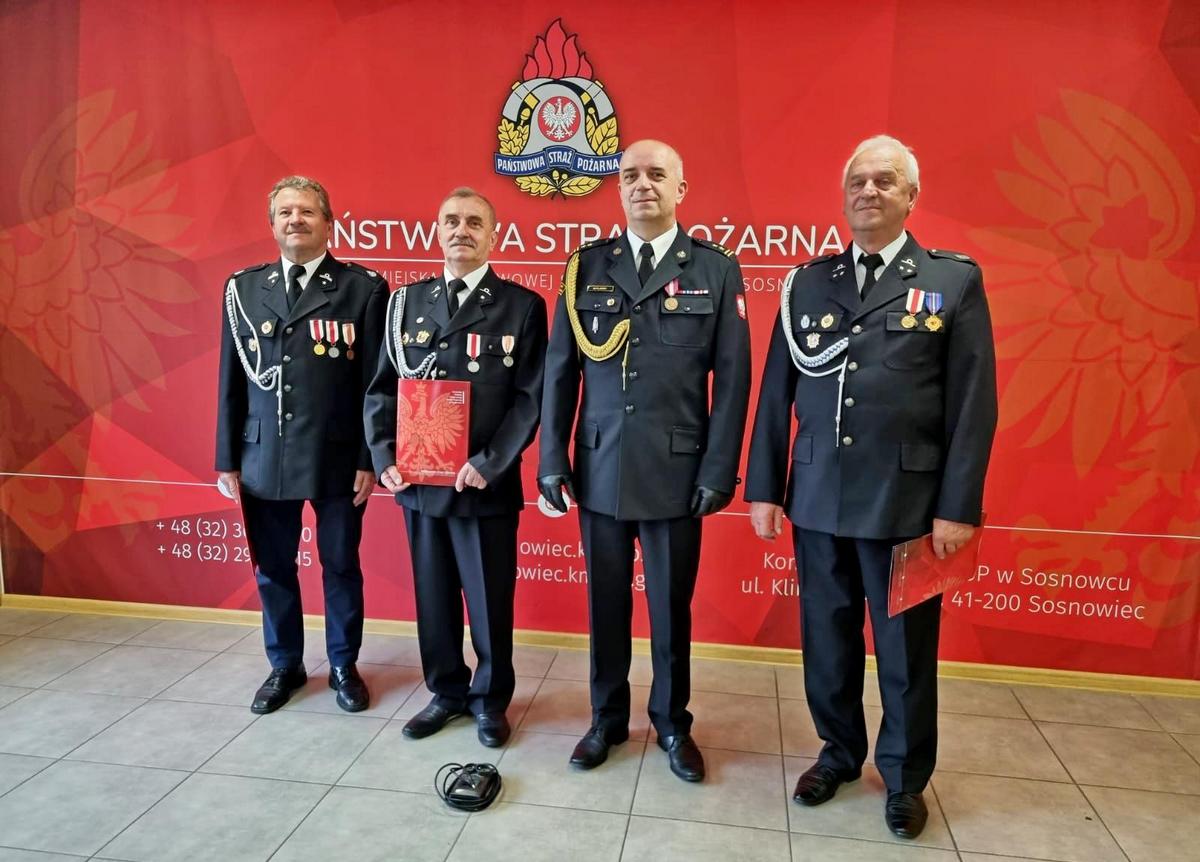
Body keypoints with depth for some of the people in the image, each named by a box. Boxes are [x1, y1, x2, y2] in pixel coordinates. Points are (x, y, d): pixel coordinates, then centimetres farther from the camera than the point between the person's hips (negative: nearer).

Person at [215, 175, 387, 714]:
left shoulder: (364, 288, -4)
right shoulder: (243, 288, 7)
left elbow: (377, 382, -5)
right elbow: (231, 380, 8)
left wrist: (370, 460, -8)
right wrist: (227, 460, 5)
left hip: (338, 458, -3)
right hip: (263, 459, 3)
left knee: (341, 566, 11)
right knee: (272, 569, 14)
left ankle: (344, 667, 30)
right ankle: (285, 666, 35)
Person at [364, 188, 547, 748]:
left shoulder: (522, 306, -2)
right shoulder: (406, 302, 9)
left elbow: (531, 398, -7)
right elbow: (382, 388, 9)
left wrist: (488, 464, -16)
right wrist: (385, 457, -4)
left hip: (487, 483, -3)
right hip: (417, 480, 4)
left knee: (490, 599, 9)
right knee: (433, 595, 15)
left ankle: (490, 698, 29)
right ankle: (447, 691, 34)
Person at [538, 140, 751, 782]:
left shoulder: (716, 269, 1)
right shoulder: (586, 267, 5)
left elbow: (732, 378, -1)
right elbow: (559, 371, 4)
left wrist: (719, 470, -6)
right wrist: (553, 460, 0)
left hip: (677, 472, -1)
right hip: (598, 468, 2)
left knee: (672, 607, 12)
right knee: (605, 602, 14)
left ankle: (672, 723, 33)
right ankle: (607, 718, 33)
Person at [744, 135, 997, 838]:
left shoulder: (955, 279, 2)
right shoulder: (807, 282, 8)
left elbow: (974, 402, -3)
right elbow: (777, 392, 7)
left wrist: (959, 506, -8)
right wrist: (764, 487, 4)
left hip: (908, 501, -2)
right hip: (818, 498, 2)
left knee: (906, 650, 12)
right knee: (828, 640, 15)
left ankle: (905, 778, 34)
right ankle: (839, 754, 37)